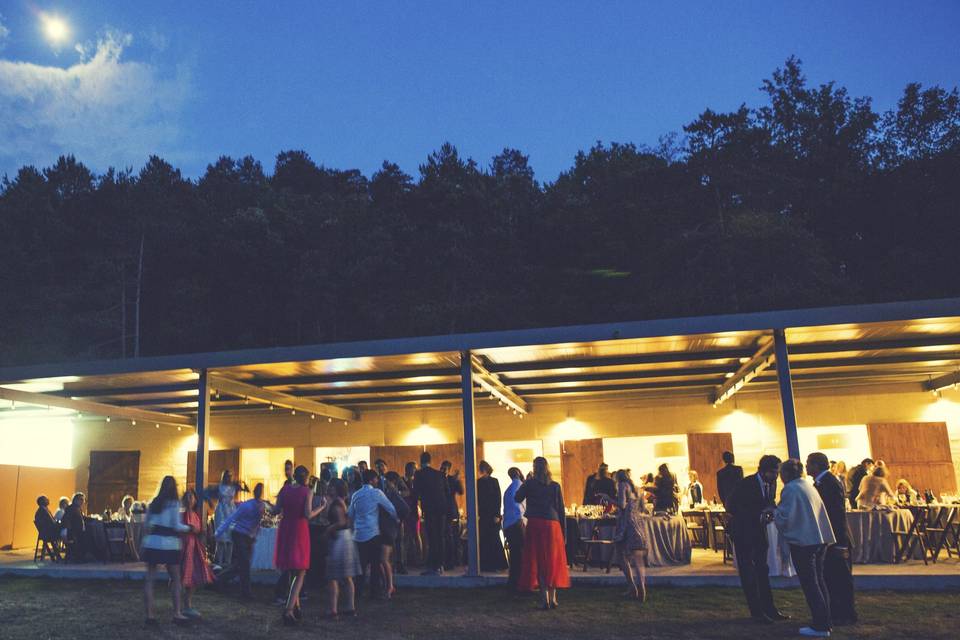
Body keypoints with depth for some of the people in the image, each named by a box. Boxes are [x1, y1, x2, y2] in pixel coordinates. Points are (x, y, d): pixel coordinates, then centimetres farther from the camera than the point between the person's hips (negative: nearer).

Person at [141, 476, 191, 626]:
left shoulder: (154, 503, 11)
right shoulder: (174, 503, -5)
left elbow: (146, 524, 15)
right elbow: (176, 526, -9)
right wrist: (188, 528, 8)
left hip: (152, 543, 5)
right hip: (169, 544, -5)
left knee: (150, 578, 5)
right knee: (175, 579, 6)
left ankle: (149, 614, 3)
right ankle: (177, 613, 4)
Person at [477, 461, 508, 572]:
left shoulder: (494, 481, -1)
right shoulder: (478, 482, 8)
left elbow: (498, 499, -4)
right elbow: (477, 499, 9)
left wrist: (497, 515, -11)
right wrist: (477, 514, 2)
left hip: (492, 515, -3)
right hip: (482, 515, 3)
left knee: (494, 539, -2)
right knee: (483, 540, 2)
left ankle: (498, 564, 6)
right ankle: (485, 564, 9)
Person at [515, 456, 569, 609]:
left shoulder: (529, 484, -1)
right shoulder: (555, 486, 4)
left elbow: (517, 498, 13)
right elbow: (561, 510, 6)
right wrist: (564, 533, 11)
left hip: (535, 525, -2)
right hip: (553, 525, 2)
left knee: (538, 562, 4)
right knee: (553, 562, 12)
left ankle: (545, 598, -1)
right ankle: (553, 598, 14)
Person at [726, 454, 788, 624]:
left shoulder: (772, 483, -3)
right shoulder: (745, 484, -21)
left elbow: (769, 503, 11)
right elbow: (731, 507, -16)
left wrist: (771, 512, -13)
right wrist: (758, 515, -22)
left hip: (759, 531, 7)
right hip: (743, 532, -7)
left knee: (762, 570, 14)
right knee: (747, 571, 0)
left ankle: (768, 608, 22)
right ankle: (756, 611, 6)